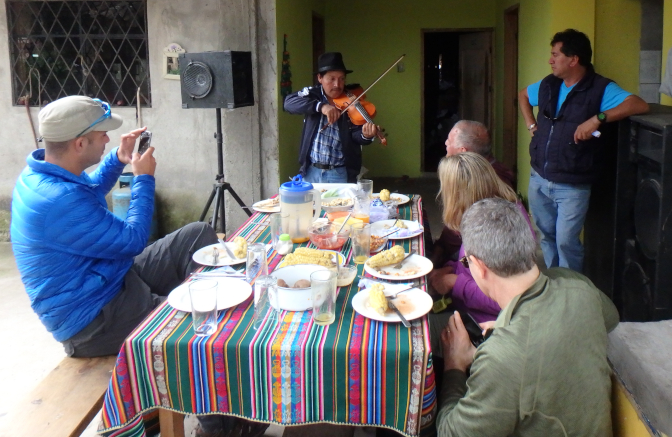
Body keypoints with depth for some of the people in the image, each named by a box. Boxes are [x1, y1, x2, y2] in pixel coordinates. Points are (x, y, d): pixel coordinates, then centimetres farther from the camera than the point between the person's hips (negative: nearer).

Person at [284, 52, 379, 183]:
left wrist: (366, 135, -36)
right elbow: (289, 102, -19)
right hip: (311, 171, 2)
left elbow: (356, 136, -11)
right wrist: (321, 106, -33)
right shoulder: (311, 94, 0)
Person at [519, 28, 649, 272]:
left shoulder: (600, 89, -11)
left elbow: (640, 105, -24)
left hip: (572, 186, -6)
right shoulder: (548, 85, 7)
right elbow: (522, 95, 28)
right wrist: (530, 124, 14)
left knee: (566, 242, -6)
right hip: (538, 178, 6)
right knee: (546, 236, 18)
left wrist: (598, 118, -33)